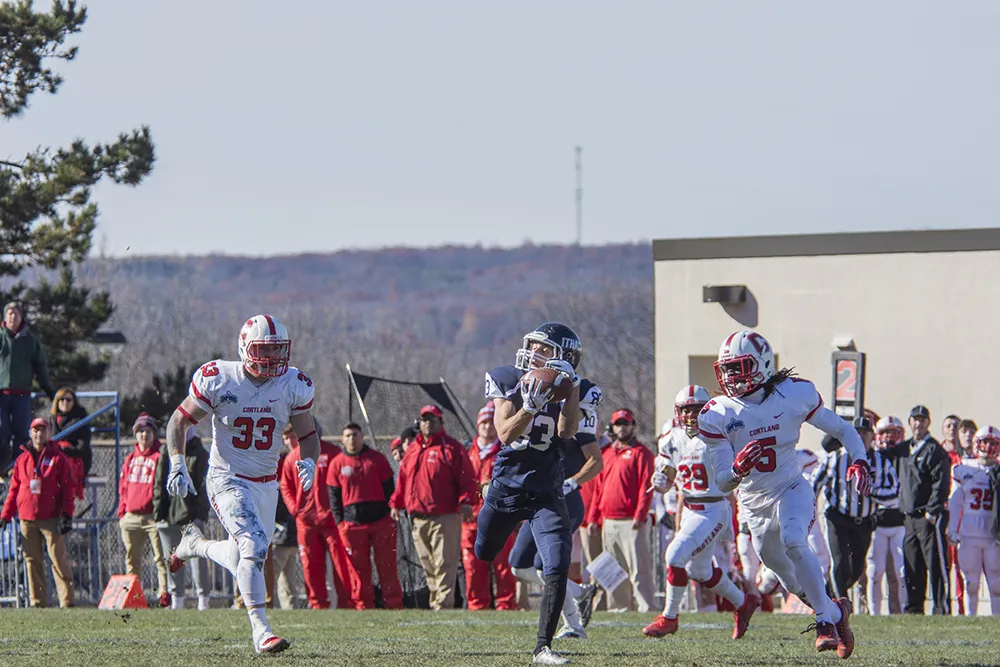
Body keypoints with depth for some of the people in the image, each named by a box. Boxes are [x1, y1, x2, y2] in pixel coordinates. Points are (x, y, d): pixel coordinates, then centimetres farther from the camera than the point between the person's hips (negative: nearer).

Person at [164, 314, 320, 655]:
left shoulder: (293, 386, -4)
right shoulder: (218, 380, -14)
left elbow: (308, 435, 9)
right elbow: (179, 421, -3)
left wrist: (309, 462, -12)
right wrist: (177, 463, -16)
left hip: (266, 484, 5)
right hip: (227, 481, -5)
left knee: (246, 561, 14)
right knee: (254, 545, -24)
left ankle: (195, 544, 44)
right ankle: (260, 630, -18)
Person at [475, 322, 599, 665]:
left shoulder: (576, 389, -7)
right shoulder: (506, 380, -6)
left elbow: (566, 432, -23)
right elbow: (504, 433, -16)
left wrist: (572, 387, -30)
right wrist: (531, 405, -33)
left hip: (546, 493, -1)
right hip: (504, 486, 2)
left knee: (557, 568, -16)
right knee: (481, 557, 19)